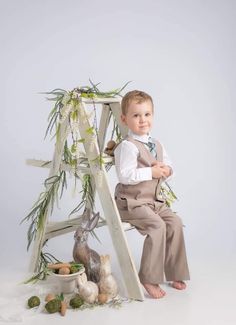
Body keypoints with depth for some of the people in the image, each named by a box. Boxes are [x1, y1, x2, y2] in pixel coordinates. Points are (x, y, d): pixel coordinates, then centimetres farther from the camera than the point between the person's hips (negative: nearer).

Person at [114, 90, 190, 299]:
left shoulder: (156, 145, 12)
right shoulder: (127, 146, -15)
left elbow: (168, 164, 20)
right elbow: (125, 175, -23)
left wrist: (166, 169, -4)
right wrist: (151, 172, -22)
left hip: (154, 201, 8)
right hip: (132, 202, -8)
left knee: (175, 222, -5)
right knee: (157, 226, -24)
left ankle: (174, 272, 11)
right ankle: (149, 277, -12)